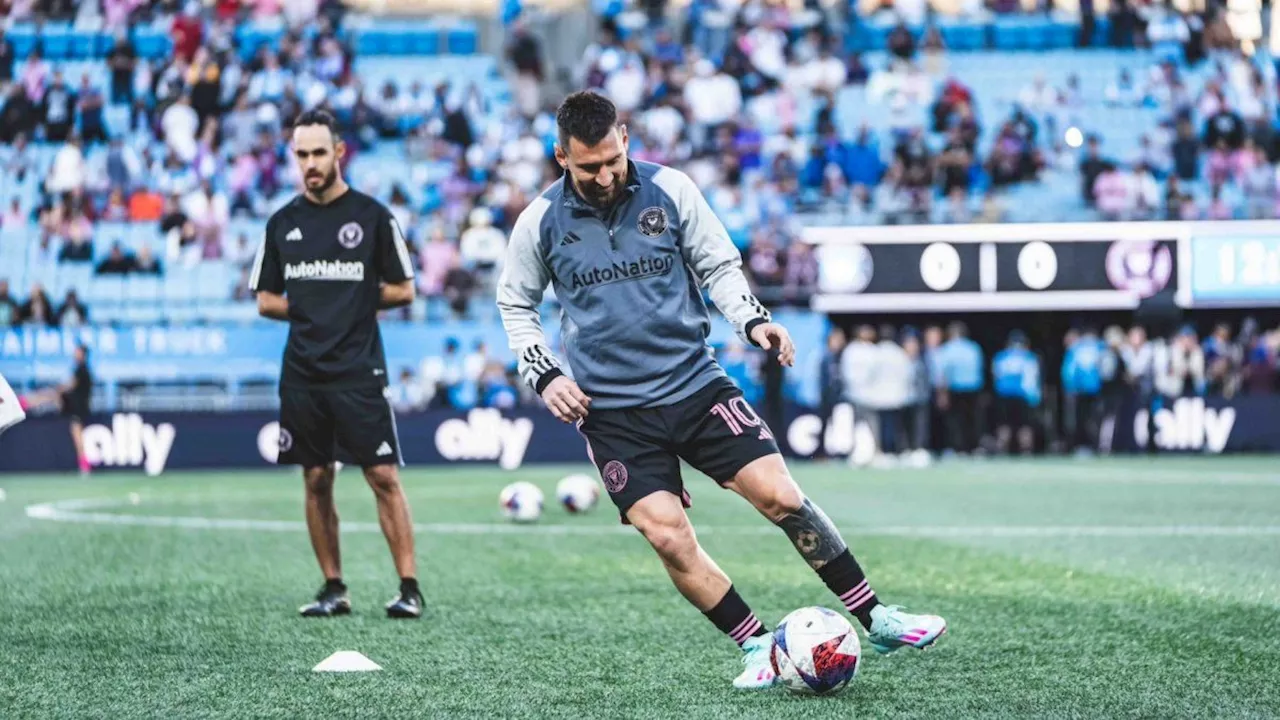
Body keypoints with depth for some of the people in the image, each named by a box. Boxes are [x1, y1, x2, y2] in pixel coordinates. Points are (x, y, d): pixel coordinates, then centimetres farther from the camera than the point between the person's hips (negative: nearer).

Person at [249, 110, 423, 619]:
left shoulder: (372, 215, -1)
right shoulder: (282, 223, 9)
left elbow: (402, 290, 2)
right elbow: (266, 301, 13)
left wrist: (354, 299, -2)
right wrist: (313, 309, 1)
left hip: (359, 371, -4)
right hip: (302, 375, 4)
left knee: (384, 477, -7)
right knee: (316, 481, 6)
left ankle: (409, 588, -4)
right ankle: (333, 589, 14)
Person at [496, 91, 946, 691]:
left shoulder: (670, 190, -4)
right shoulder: (540, 222, -3)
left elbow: (719, 266, 8)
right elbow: (515, 304, 12)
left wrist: (751, 320, -10)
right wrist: (544, 376, -1)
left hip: (695, 383, 1)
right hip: (611, 411, -1)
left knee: (780, 495, -8)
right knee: (668, 537, -14)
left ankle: (874, 619, 4)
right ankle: (757, 647, 3)